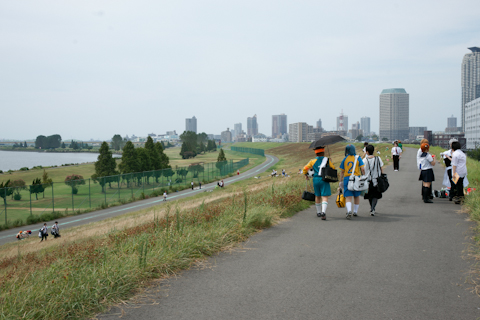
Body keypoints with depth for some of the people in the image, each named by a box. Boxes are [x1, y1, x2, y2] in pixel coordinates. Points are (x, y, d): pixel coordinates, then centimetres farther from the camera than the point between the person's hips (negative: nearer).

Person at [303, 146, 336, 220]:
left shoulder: (313, 161, 6)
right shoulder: (327, 160, 1)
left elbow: (305, 169, 6)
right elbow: (333, 168, 4)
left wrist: (306, 175, 23)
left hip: (316, 180, 3)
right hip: (324, 180, -3)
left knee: (317, 196, 17)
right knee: (325, 197, -8)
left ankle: (318, 212, 29)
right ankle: (323, 212, -26)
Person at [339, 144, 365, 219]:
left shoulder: (345, 159, 5)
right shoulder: (358, 158, 2)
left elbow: (342, 172, 6)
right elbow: (362, 169, -6)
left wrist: (341, 181, 11)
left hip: (347, 178, 0)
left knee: (348, 197, -5)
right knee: (356, 196, 18)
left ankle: (349, 211, -27)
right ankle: (355, 211, 27)